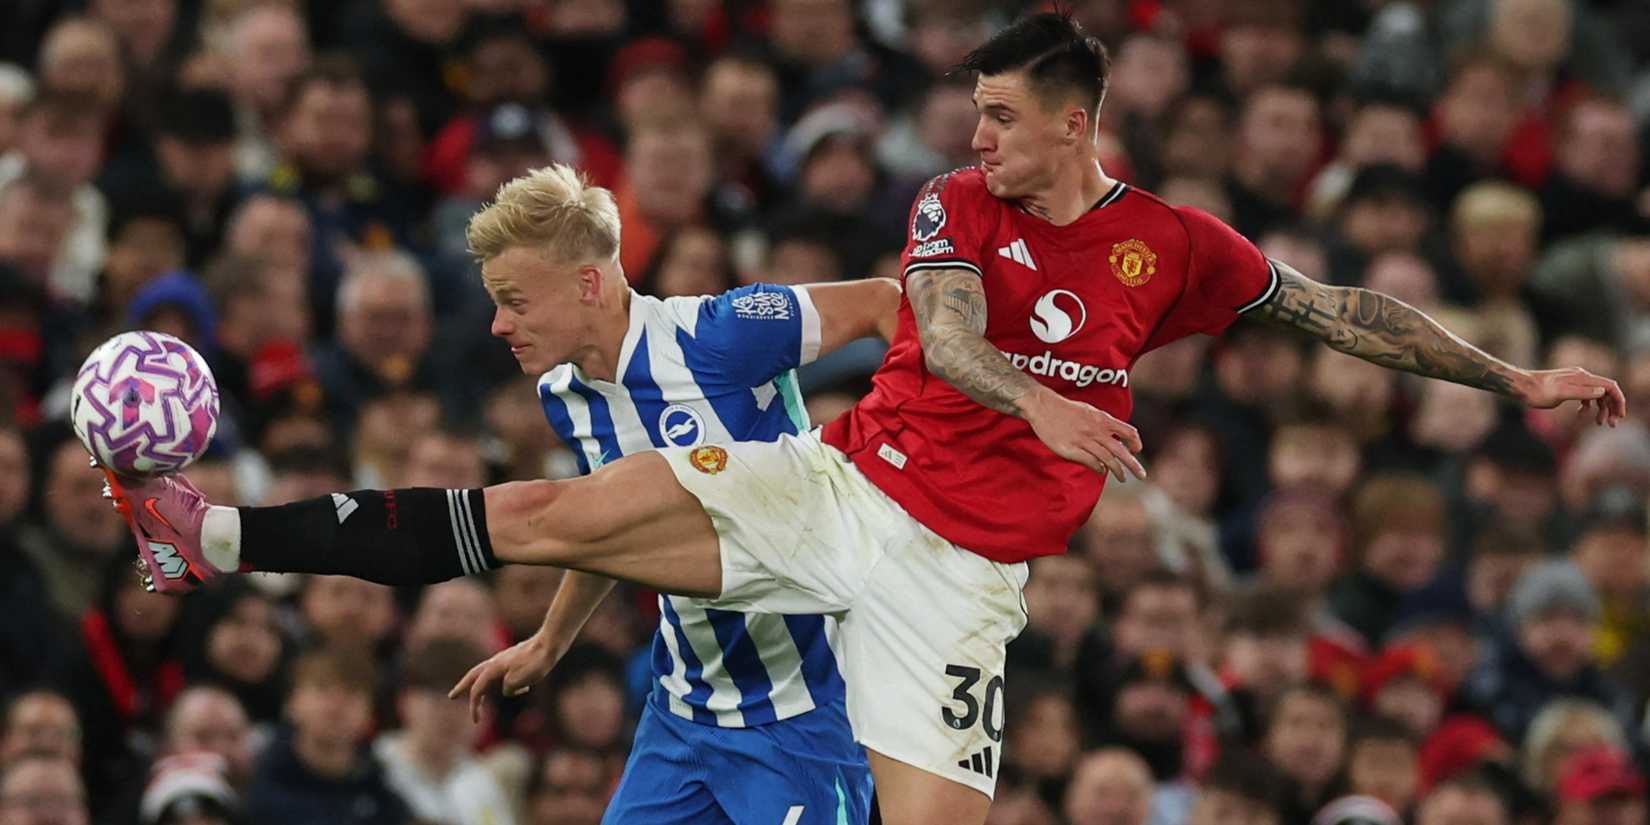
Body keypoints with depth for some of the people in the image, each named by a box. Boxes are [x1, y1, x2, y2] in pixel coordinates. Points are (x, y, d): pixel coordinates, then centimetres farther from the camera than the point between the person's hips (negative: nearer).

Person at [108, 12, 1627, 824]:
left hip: (960, 566, -1)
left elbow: (1341, 311, 8)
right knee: (551, 512, -8)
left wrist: (1514, 377, 4)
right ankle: (227, 536, -6)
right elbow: (945, 335, -17)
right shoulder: (957, 205, 2)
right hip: (841, 485, 1)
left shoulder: (1174, 245, 2)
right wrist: (1035, 402, -38)